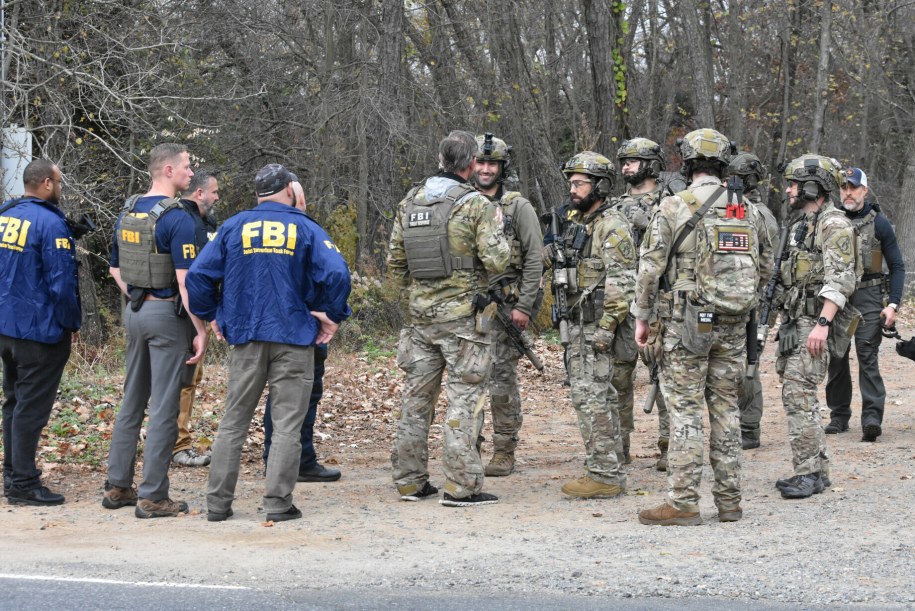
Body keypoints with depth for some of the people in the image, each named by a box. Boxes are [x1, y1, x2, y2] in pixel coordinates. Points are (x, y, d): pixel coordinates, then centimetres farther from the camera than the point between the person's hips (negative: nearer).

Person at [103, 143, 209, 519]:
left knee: (132, 402, 15)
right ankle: (153, 497, 0)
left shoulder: (128, 212, 9)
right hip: (168, 314, -8)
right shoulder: (177, 218, -16)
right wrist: (200, 331, -17)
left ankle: (117, 487, 20)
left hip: (134, 312, 8)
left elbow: (115, 268, 18)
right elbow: (185, 280, -20)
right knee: (164, 409, -3)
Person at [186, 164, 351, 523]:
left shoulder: (234, 227, 6)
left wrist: (211, 316, 12)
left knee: (233, 422, 8)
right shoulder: (305, 229, 0)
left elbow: (199, 274, 0)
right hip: (295, 338, -2)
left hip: (246, 337, 2)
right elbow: (336, 273, -13)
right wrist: (334, 316, -1)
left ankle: (218, 503, 7)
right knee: (287, 425, 2)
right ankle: (278, 503, -2)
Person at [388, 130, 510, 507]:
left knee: (416, 397, 12)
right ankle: (461, 486, -3)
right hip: (463, 316, -5)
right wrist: (500, 237, 3)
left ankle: (409, 481, 17)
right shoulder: (477, 206, -11)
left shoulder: (409, 203, 7)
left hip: (419, 317, 6)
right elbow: (496, 262, -16)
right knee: (465, 398, -1)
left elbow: (395, 263, 11)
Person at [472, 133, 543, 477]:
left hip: (504, 304, -4)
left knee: (502, 378, -5)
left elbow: (534, 259, -6)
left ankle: (504, 453, 1)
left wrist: (523, 306, -13)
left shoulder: (518, 208, -2)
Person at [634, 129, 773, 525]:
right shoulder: (747, 212, 7)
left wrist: (642, 317, 2)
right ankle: (729, 500, 14)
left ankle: (682, 503, -3)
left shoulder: (673, 208, -8)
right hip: (733, 326, 5)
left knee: (685, 411, -3)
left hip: (686, 322, -5)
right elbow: (765, 268, 14)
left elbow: (650, 267, -8)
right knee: (725, 408, 11)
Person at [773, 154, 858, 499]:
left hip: (815, 324, -10)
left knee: (798, 393, -15)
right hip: (793, 323, 10)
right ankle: (818, 470, 16)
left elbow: (839, 279, -20)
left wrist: (823, 323, -27)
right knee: (797, 395, 10)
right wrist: (786, 325, 21)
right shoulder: (801, 226, 19)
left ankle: (808, 473, -12)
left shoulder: (834, 224, -11)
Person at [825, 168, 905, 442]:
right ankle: (839, 416, 15)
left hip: (868, 298, -4)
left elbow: (897, 267, 2)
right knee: (835, 359, 6)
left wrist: (893, 304, -8)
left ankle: (872, 417, -18)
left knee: (868, 357, -12)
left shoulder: (879, 224, 0)